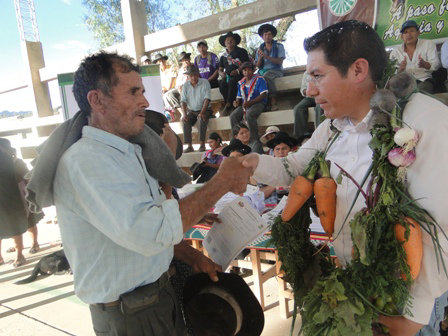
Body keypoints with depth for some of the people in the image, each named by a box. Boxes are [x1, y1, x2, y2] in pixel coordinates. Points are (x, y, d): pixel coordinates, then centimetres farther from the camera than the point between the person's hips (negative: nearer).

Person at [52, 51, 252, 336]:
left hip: (160, 294, 9)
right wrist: (222, 182, -26)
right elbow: (149, 232, -35)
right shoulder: (84, 161, -23)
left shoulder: (129, 153, 10)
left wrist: (191, 258, 6)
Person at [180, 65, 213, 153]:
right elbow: (183, 101, -3)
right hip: (191, 111, 3)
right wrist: (184, 114, -20)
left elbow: (207, 99, -15)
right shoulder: (186, 85, 2)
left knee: (202, 119, -33)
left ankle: (202, 144, -28)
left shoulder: (205, 82, -7)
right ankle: (189, 146, -22)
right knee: (186, 121, -25)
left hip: (204, 109, -3)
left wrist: (202, 112, -27)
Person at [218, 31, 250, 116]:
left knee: (232, 82, -36)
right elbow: (220, 69, 20)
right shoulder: (223, 56, 20)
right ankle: (229, 105, -28)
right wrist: (222, 73, -5)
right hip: (228, 76, 4)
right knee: (222, 83, -29)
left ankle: (228, 106, -35)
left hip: (240, 75, -4)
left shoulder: (241, 51, 6)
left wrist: (238, 71, -19)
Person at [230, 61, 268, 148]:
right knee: (233, 116, -20)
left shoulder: (259, 79, -2)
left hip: (258, 103, -6)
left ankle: (255, 140, -29)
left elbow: (263, 95, -12)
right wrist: (237, 102, -4)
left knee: (249, 114, -36)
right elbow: (239, 97, 22)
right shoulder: (241, 83, 17)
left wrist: (250, 102, -21)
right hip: (244, 105, 6)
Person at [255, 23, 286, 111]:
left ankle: (273, 100, -33)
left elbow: (280, 62, -6)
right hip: (263, 71, 3)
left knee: (267, 75, -38)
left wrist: (266, 56, -15)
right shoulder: (260, 48, 17)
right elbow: (258, 66, 11)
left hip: (276, 71, -3)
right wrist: (260, 57, -10)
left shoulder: (279, 46, 8)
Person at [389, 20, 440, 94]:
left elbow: (436, 64, 2)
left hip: (424, 80, -1)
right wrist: (400, 69, -18)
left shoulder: (429, 44, 15)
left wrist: (424, 65, -22)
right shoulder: (396, 50, 16)